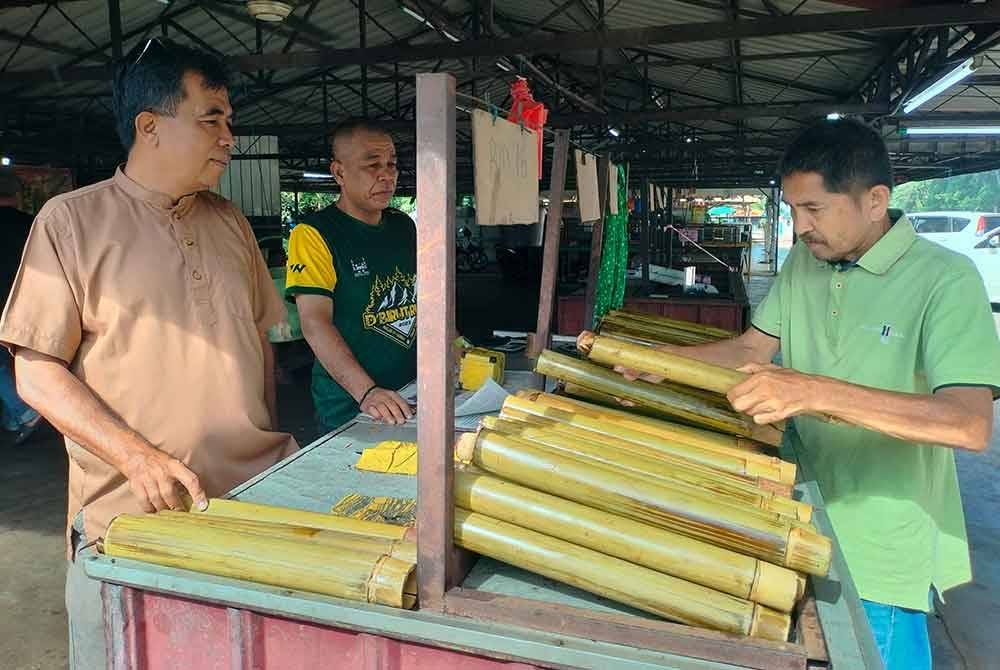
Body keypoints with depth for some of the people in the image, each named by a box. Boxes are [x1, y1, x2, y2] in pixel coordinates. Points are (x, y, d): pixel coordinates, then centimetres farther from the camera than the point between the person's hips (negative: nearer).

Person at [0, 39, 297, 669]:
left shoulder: (231, 222, 10)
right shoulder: (73, 220, -4)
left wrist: (271, 446, 10)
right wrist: (137, 457, -17)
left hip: (258, 496, 4)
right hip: (129, 513, -3)